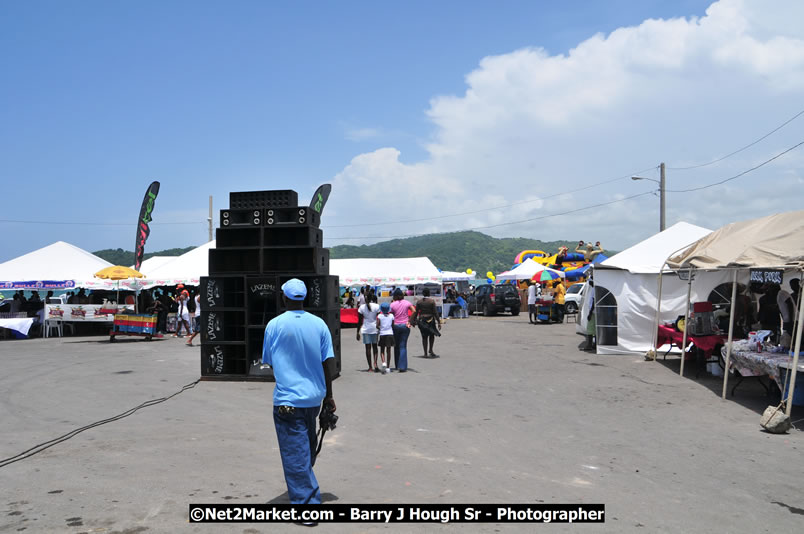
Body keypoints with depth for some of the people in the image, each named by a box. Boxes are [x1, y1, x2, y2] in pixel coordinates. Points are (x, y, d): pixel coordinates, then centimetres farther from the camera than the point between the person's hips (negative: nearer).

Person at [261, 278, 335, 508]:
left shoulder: (274, 325, -8)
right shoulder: (319, 324, -2)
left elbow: (268, 362, 3)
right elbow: (326, 364, 0)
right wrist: (329, 396, 10)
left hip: (287, 399, -4)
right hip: (314, 396, 4)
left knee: (295, 453, 0)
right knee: (308, 445, 23)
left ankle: (307, 503, -2)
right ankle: (305, 487, 42)